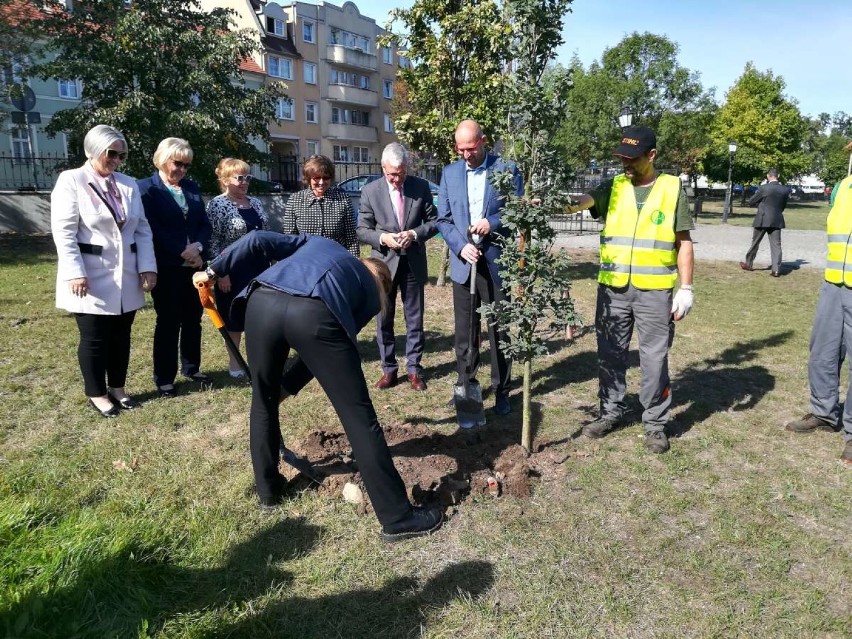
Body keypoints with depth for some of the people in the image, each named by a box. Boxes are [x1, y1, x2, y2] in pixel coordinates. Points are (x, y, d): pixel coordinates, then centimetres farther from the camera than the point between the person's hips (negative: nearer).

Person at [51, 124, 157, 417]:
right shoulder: (71, 181, -5)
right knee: (94, 339, 6)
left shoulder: (128, 185, 10)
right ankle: (97, 394, 20)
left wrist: (147, 266, -1)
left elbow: (142, 229, 8)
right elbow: (64, 232, -11)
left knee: (121, 336, 13)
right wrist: (75, 273, -18)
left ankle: (117, 388, 27)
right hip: (92, 278, -5)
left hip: (126, 278, 5)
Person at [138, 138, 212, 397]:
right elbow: (152, 229, -12)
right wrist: (182, 252, -17)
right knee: (168, 322, 1)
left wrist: (197, 247, -9)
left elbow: (205, 224, 10)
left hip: (194, 264, 5)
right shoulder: (146, 188, -3)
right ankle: (164, 378, 12)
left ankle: (191, 368, 26)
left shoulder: (192, 188, 14)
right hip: (167, 267, -5)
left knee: (193, 319, 12)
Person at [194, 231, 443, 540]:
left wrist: (213, 270, 29)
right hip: (314, 312, -3)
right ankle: (398, 517, 12)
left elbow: (258, 241, 24)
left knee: (264, 400, 26)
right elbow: (325, 349, 30)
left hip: (261, 302, 4)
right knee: (359, 416, 5)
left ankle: (268, 488, 42)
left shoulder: (318, 242, 40)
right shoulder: (372, 292, 31)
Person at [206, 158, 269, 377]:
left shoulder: (255, 202, 9)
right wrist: (221, 273, -17)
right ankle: (234, 362, 20)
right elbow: (213, 242, -13)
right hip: (233, 271, -5)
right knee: (235, 318, 6)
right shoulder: (217, 204, -9)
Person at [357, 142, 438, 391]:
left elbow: (434, 221, 1)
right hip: (384, 263, 0)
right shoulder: (370, 191, -5)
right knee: (384, 320, 8)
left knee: (415, 319, 8)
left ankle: (414, 368, 20)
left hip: (413, 263, 1)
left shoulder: (421, 187, -2)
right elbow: (362, 230, -2)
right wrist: (382, 238, -20)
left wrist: (414, 234, -17)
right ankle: (388, 369, 21)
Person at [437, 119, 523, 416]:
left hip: (497, 263, -2)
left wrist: (493, 223, -19)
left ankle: (501, 391, 18)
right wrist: (460, 246, -11)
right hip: (463, 263, 3)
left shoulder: (507, 170, -1)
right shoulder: (450, 173, 7)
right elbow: (443, 219, 5)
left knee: (499, 329, 6)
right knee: (464, 331, 10)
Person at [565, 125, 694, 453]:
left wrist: (686, 288, -3)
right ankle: (610, 412, 29)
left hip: (655, 290, -2)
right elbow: (581, 202, -13)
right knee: (610, 354, 11)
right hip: (613, 288, 2)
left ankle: (655, 422, 20)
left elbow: (684, 242, 3)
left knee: (654, 358, 5)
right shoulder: (613, 187, 6)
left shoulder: (672, 188, 2)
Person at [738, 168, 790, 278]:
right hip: (777, 221, 3)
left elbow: (750, 202, -2)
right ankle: (776, 269, -5)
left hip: (762, 220, -3)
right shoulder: (785, 190, 1)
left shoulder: (763, 188, -11)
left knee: (755, 243, 13)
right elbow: (783, 206, 11)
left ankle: (749, 264, 26)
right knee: (776, 245, 1)